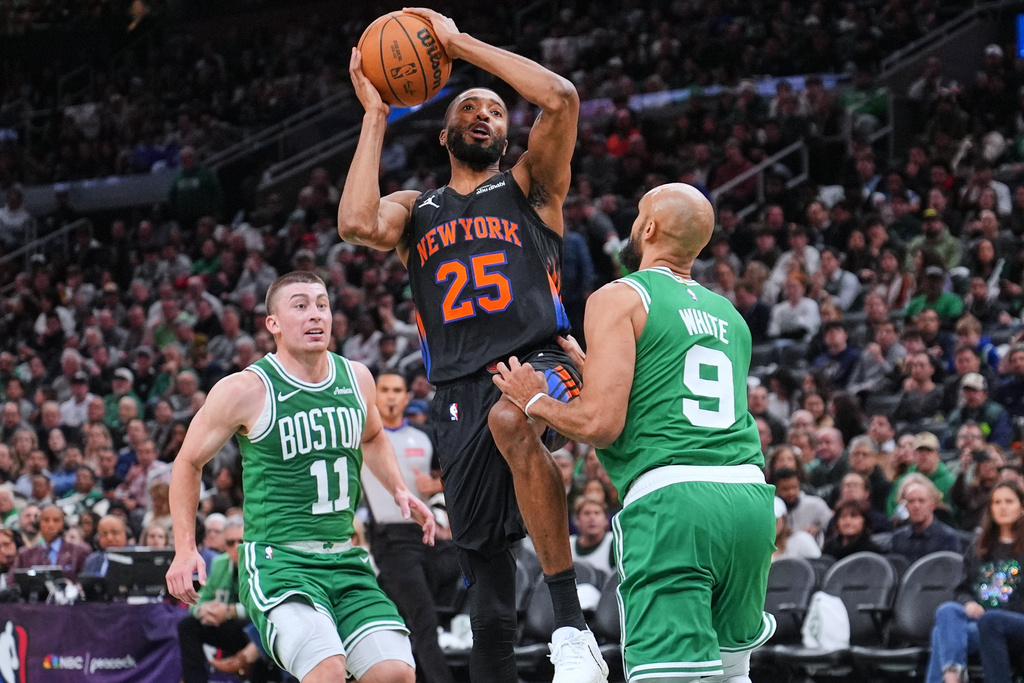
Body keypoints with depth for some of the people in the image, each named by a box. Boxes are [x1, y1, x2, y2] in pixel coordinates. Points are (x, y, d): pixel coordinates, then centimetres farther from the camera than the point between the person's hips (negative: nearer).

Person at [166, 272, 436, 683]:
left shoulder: (356, 378, 8)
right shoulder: (246, 390, -8)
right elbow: (189, 463, 5)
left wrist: (399, 491, 16)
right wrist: (185, 549, -2)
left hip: (346, 561, 6)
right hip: (277, 562, -6)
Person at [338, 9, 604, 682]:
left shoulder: (530, 186, 16)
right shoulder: (416, 209, 23)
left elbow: (561, 99, -3)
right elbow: (358, 224, -2)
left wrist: (460, 43, 2)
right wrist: (375, 116, 6)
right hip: (461, 391, 4)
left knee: (510, 419, -40)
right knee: (487, 581, 3)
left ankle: (573, 624, -39)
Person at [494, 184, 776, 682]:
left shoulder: (618, 298, 1)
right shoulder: (730, 317, 22)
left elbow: (600, 424, -9)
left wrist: (535, 401, 10)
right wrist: (585, 367, 39)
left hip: (670, 497, -7)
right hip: (749, 495, 7)